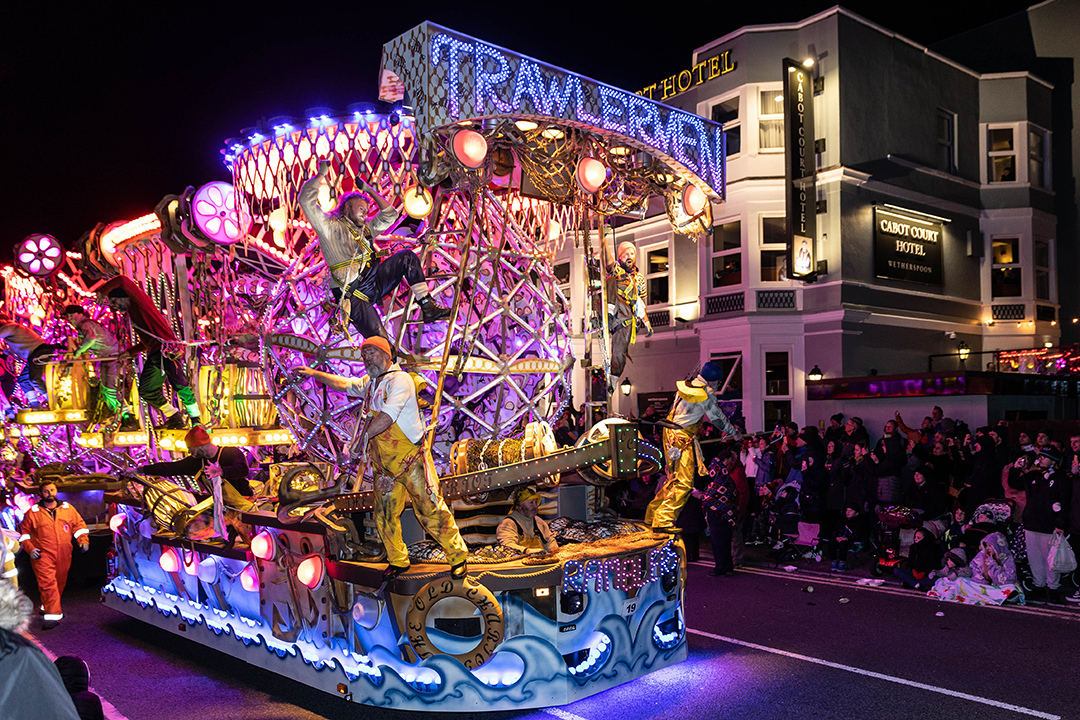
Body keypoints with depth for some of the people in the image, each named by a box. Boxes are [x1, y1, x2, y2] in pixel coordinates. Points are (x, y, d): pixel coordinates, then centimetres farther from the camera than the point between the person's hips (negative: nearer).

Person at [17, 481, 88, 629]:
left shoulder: (68, 509, 8)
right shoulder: (33, 512, 2)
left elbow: (79, 525, 11)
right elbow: (24, 532, 8)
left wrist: (83, 541, -3)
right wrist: (30, 548, -5)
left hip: (64, 555, 3)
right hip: (42, 555, -3)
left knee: (60, 583, 14)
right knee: (47, 583, -15)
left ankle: (48, 607, 36)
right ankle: (52, 616, -17)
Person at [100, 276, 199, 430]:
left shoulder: (140, 300, 3)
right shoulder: (132, 315, 28)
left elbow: (122, 281, -12)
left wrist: (103, 291, 1)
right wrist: (129, 353, 23)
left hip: (167, 349, -10)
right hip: (154, 355, 10)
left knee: (180, 385, -14)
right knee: (146, 391, 1)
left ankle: (196, 420, -4)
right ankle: (174, 417, 12)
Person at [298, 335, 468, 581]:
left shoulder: (400, 380, -14)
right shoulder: (369, 383, 14)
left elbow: (388, 414, -26)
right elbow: (344, 384, 30)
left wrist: (365, 435, -30)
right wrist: (314, 373, 27)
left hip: (411, 460, -8)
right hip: (385, 465, 8)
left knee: (431, 510, -6)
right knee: (384, 517, 10)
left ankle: (458, 557, 7)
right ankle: (398, 561, 28)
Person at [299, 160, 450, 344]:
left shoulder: (364, 228, 24)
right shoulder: (330, 226, 2)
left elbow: (389, 215, 26)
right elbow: (306, 200, -9)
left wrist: (369, 190, 23)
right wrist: (322, 174, -3)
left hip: (375, 281, 7)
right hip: (355, 293, -7)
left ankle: (428, 308, -9)